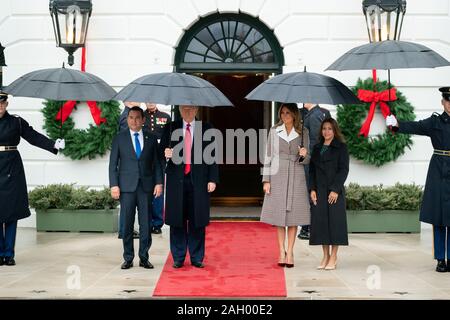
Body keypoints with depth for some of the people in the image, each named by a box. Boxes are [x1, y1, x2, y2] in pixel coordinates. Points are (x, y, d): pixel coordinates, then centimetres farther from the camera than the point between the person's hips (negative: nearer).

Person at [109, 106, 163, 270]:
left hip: (146, 186, 1)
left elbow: (157, 163, 10)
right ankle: (128, 258, 9)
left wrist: (159, 183, 0)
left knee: (146, 224, 1)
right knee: (127, 224, 1)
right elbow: (113, 164, 4)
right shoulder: (119, 138, 7)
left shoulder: (151, 139, 10)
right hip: (126, 187, -1)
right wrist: (114, 185, -5)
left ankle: (144, 258, 10)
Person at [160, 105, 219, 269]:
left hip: (198, 181, -1)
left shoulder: (206, 129, 7)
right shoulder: (170, 128, 10)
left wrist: (212, 179, -2)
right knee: (177, 221, 3)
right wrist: (166, 154, -14)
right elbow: (161, 150, 10)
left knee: (197, 221, 2)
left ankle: (197, 258, 12)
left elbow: (212, 155, 5)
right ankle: (178, 258, 13)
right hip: (176, 181, 1)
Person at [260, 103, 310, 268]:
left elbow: (306, 160, 8)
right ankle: (282, 251, 10)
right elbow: (268, 156, 4)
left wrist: (304, 155, -16)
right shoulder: (274, 131, 4)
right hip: (278, 176, 0)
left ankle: (290, 251, 7)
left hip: (296, 176, 0)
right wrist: (266, 180, -2)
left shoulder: (303, 132, 4)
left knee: (294, 215, 0)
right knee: (279, 214, 2)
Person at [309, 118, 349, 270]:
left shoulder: (341, 147, 0)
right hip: (319, 191, 4)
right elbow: (312, 170, 12)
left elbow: (344, 170, -6)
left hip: (335, 190, -4)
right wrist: (312, 189, 0)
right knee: (320, 222, 3)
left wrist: (335, 190, -14)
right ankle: (325, 256, 11)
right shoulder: (317, 148, 14)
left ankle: (333, 257, 5)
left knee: (334, 221, -3)